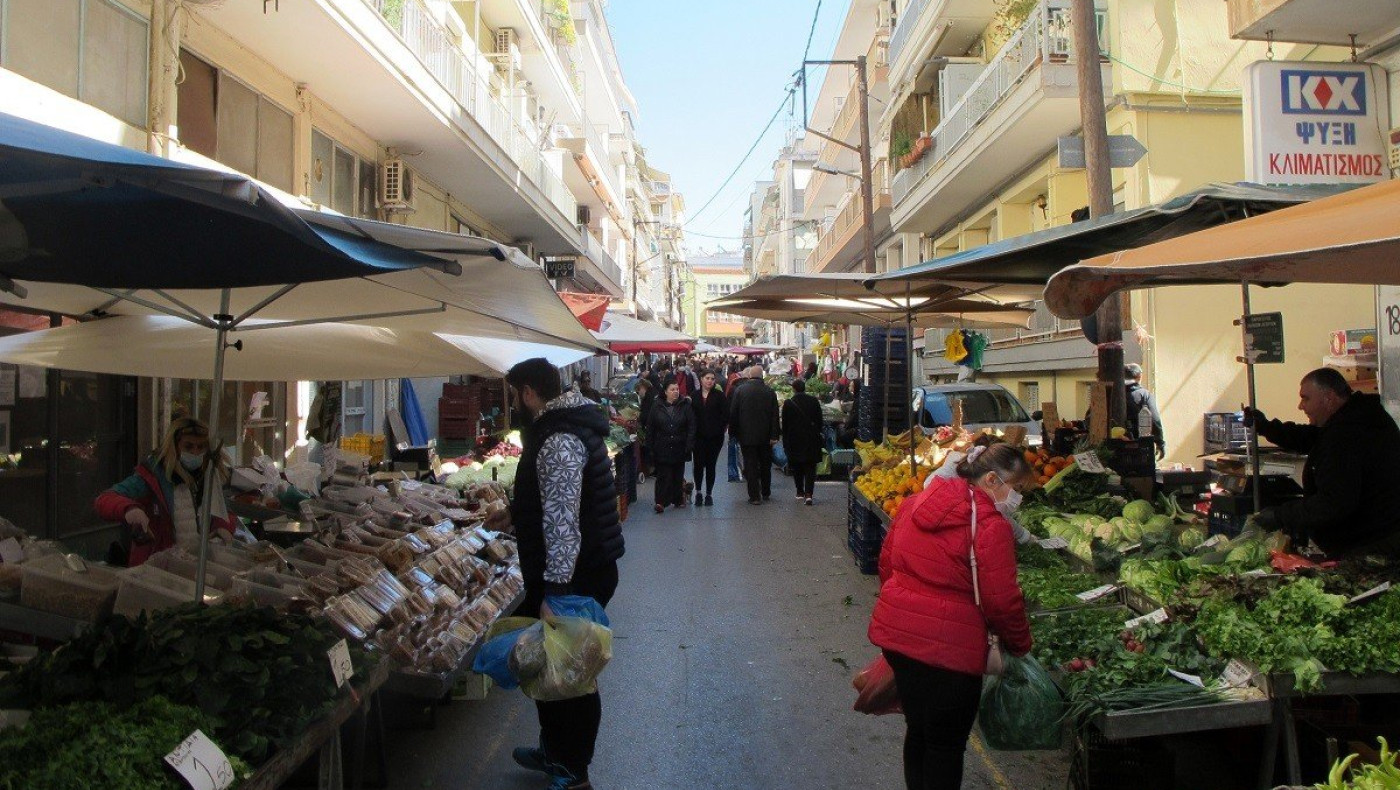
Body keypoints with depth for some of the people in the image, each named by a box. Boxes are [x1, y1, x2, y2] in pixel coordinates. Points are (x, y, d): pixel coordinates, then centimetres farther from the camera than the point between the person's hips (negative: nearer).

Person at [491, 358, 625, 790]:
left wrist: (555, 589, -29)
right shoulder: (568, 426, 11)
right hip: (586, 569, 11)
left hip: (573, 576, -11)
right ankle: (556, 753, 38)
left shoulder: (557, 440, -23)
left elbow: (562, 519, -28)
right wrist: (515, 515, 26)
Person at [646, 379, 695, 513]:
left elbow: (691, 427, -1)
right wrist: (650, 446, 0)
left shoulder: (685, 406, 1)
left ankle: (678, 500, 23)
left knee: (678, 475, 10)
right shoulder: (657, 407, 2)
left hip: (679, 447, 1)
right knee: (664, 475, -7)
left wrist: (689, 445, -8)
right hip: (662, 449, -1)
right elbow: (650, 428, 5)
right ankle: (661, 501, -9)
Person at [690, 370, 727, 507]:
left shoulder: (719, 395, 1)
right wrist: (692, 430, -3)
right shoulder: (694, 396, 5)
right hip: (699, 436, 1)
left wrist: (720, 429, -6)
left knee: (710, 465, 4)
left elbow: (726, 415, -1)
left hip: (714, 437, -1)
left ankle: (709, 494, 14)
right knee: (698, 464, -4)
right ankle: (698, 492, 13)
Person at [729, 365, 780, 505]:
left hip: (747, 435, -2)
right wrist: (774, 435, -2)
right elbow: (775, 415, -4)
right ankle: (766, 492, 28)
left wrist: (732, 433, 5)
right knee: (765, 464, 17)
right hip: (765, 436, 2)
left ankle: (754, 496, -1)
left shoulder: (739, 390, -6)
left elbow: (733, 413, -3)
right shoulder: (770, 391, -2)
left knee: (751, 465, 1)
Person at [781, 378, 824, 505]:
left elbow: (785, 424, -2)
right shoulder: (814, 401, -2)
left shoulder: (788, 403, -7)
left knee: (797, 468, 14)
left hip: (794, 440, -1)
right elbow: (819, 421, 4)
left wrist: (785, 442, 6)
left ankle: (800, 492, 19)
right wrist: (817, 435, 16)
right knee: (810, 467, 2)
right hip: (812, 440, 1)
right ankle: (808, 493, -10)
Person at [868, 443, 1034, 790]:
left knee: (917, 729, 23)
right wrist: (1020, 645, 3)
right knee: (947, 743, 11)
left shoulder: (913, 504, 5)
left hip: (895, 630, 7)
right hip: (949, 645, -7)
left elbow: (886, 562, 14)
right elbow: (1001, 600, -15)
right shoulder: (991, 526, -17)